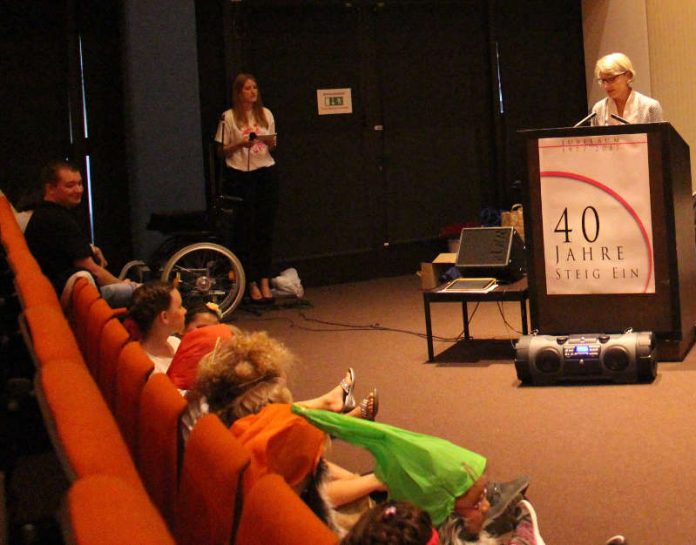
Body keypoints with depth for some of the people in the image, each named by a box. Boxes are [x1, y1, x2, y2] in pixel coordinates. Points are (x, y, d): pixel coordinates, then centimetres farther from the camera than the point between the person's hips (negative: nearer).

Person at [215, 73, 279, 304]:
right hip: (240, 176, -3)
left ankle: (265, 281, 7)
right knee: (246, 229, -2)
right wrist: (241, 144, -15)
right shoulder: (229, 117, -2)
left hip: (266, 173, 4)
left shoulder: (266, 114, 10)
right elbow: (221, 151, 0)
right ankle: (252, 283, 5)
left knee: (266, 228, 2)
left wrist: (271, 142, -4)